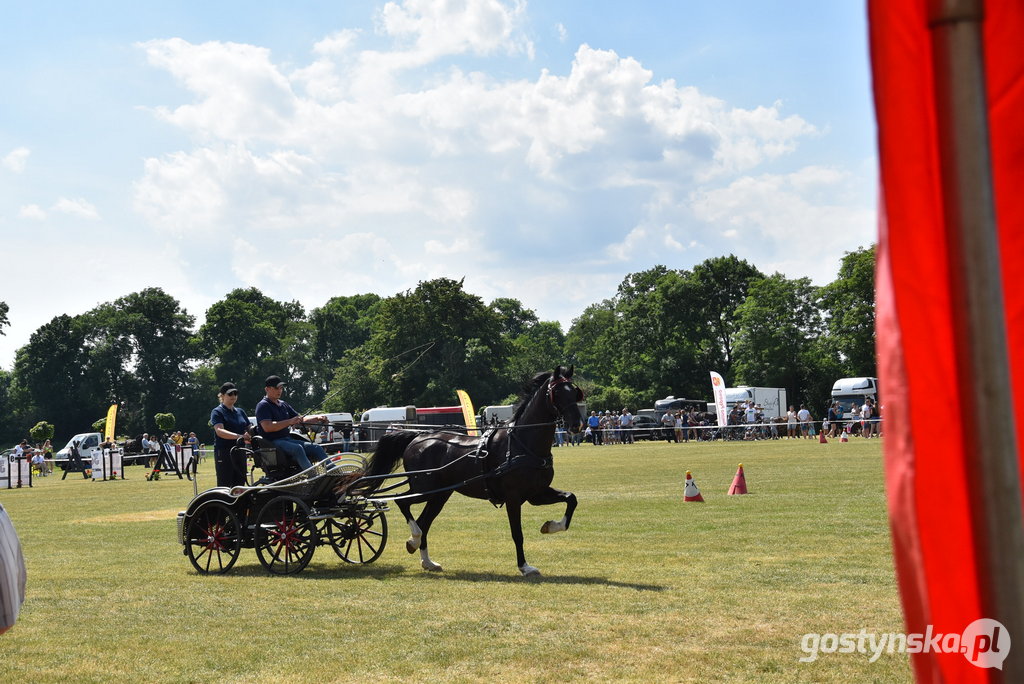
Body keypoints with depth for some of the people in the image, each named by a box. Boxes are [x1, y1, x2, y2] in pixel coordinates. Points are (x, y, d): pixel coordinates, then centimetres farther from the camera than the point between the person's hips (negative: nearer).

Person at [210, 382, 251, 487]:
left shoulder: (240, 412, 17)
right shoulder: (217, 412, -3)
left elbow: (248, 430, 17)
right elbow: (219, 431, -20)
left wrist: (250, 435, -9)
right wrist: (239, 436, -34)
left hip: (240, 452, 6)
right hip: (224, 452, -6)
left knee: (239, 485, 8)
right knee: (224, 486, -8)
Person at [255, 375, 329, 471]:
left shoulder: (283, 404, 23)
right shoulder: (263, 406, -3)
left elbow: (301, 419, 24)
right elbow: (267, 427, -19)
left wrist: (317, 418, 5)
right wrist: (290, 422, -23)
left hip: (288, 439, 8)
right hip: (273, 442, -8)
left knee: (317, 448, -11)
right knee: (297, 448, -35)